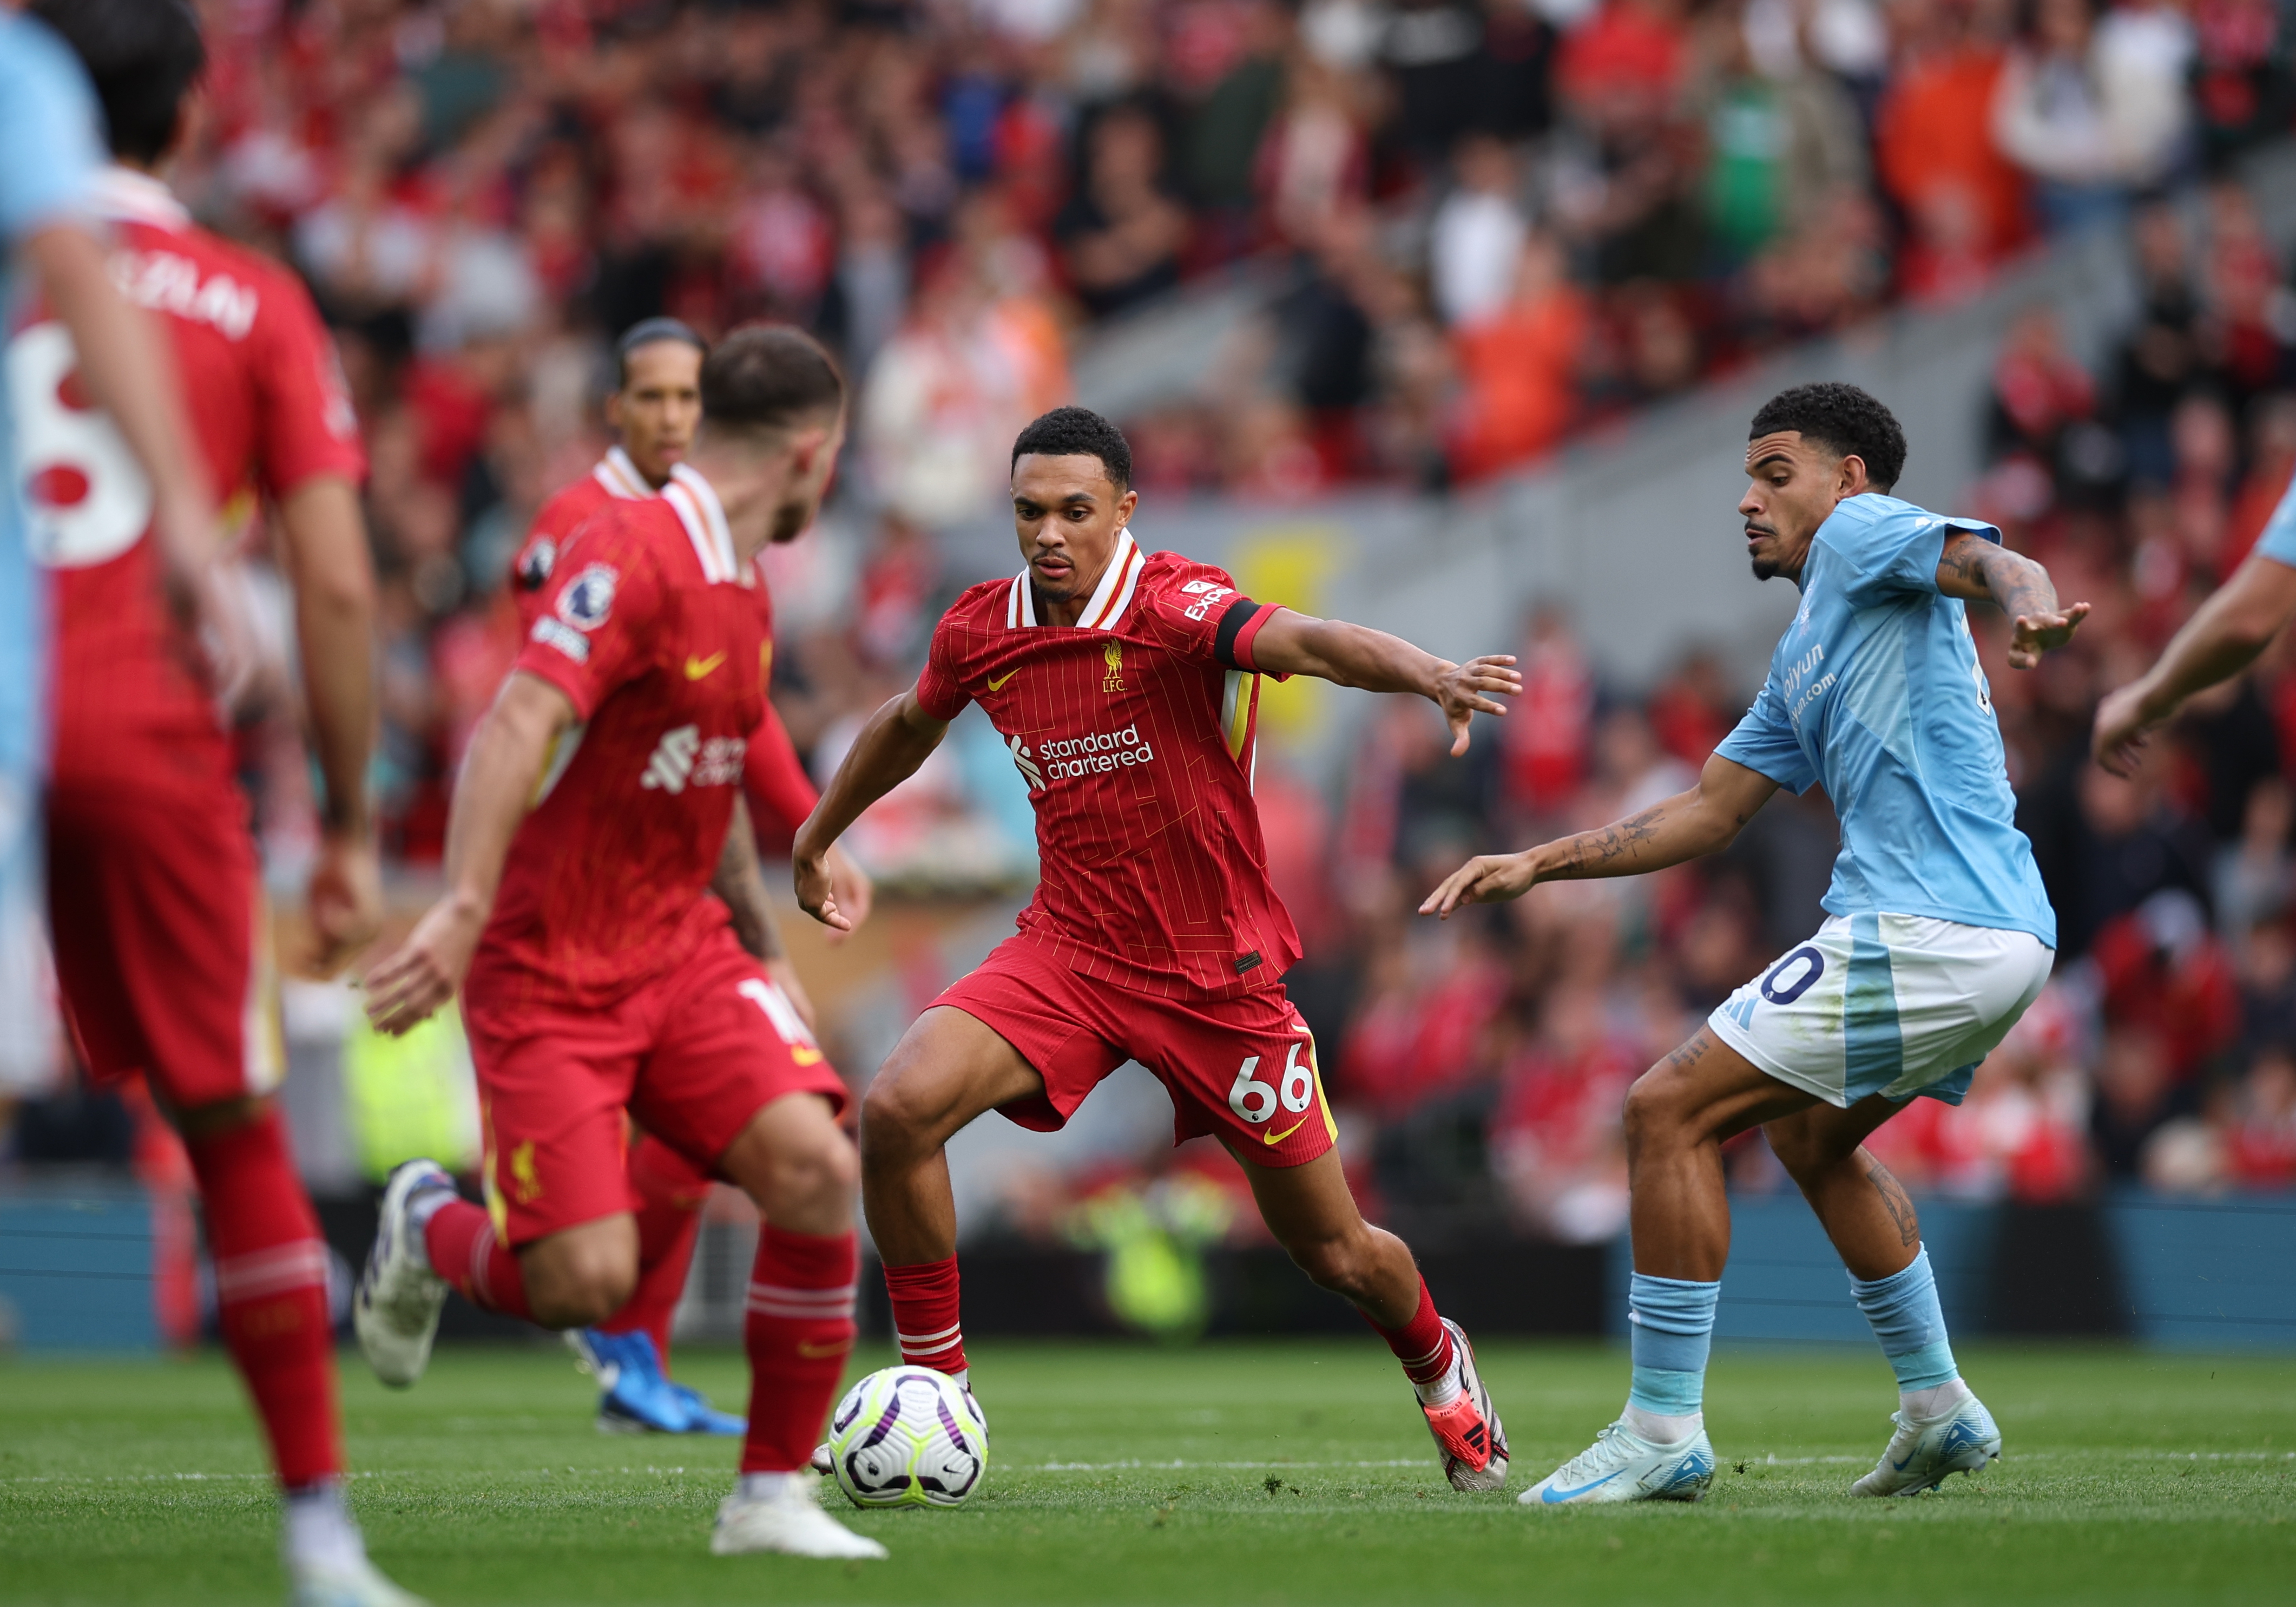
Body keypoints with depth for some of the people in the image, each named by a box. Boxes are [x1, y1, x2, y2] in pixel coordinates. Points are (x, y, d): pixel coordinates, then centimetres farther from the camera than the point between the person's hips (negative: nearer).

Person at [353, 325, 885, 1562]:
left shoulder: (742, 585, 13)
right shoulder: (635, 552, -16)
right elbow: (519, 722, -27)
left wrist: (757, 936, 27)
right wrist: (463, 909, -38)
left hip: (679, 950, 8)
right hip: (549, 969, -8)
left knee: (813, 1170, -15)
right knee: (588, 1284, -16)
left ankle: (773, 1497, -2)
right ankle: (430, 1229, 20)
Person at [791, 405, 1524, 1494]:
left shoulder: (1173, 608, -20)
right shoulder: (979, 633, -3)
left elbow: (1311, 642, -40)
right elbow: (909, 725, 21)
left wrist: (1427, 674, -60)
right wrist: (815, 840, 33)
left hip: (1218, 975, -3)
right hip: (1069, 952, 3)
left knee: (1335, 1254, 7)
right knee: (899, 1109, -23)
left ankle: (1439, 1366, 44)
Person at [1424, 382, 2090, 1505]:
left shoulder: (1864, 533, 1)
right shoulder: (1804, 658, 27)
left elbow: (1996, 563, -18)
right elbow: (1710, 813, 28)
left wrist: (2034, 614, -42)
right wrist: (1536, 865, 22)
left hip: (1927, 928, -10)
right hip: (1995, 941, 10)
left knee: (1667, 1111, -8)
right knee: (1810, 1134, 32)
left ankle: (1664, 1433, -7)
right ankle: (1939, 1410, 30)